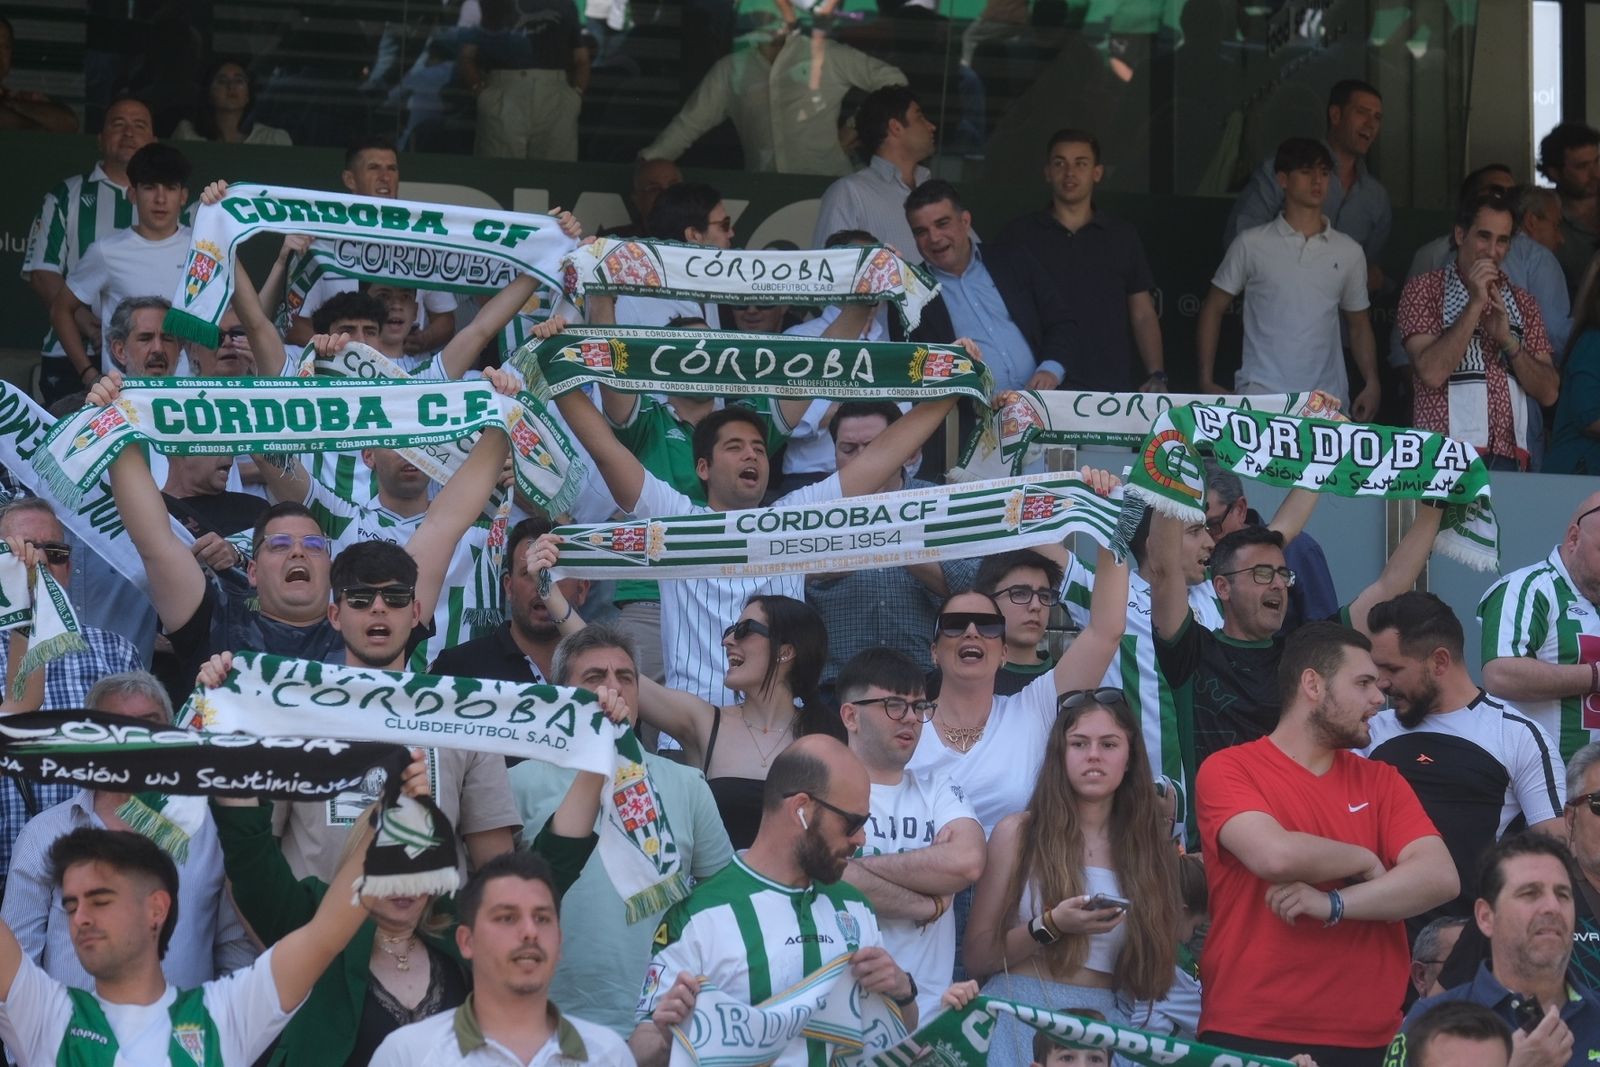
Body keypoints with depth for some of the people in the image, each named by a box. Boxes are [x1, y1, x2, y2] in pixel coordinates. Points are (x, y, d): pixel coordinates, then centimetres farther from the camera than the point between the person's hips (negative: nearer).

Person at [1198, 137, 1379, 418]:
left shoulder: (1348, 251, 13)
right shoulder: (1252, 244, 5)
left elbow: (1359, 325, 19)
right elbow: (1213, 310, 8)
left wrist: (1371, 384, 3)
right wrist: (1206, 382, -1)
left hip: (1329, 404, 3)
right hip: (1261, 397, -2)